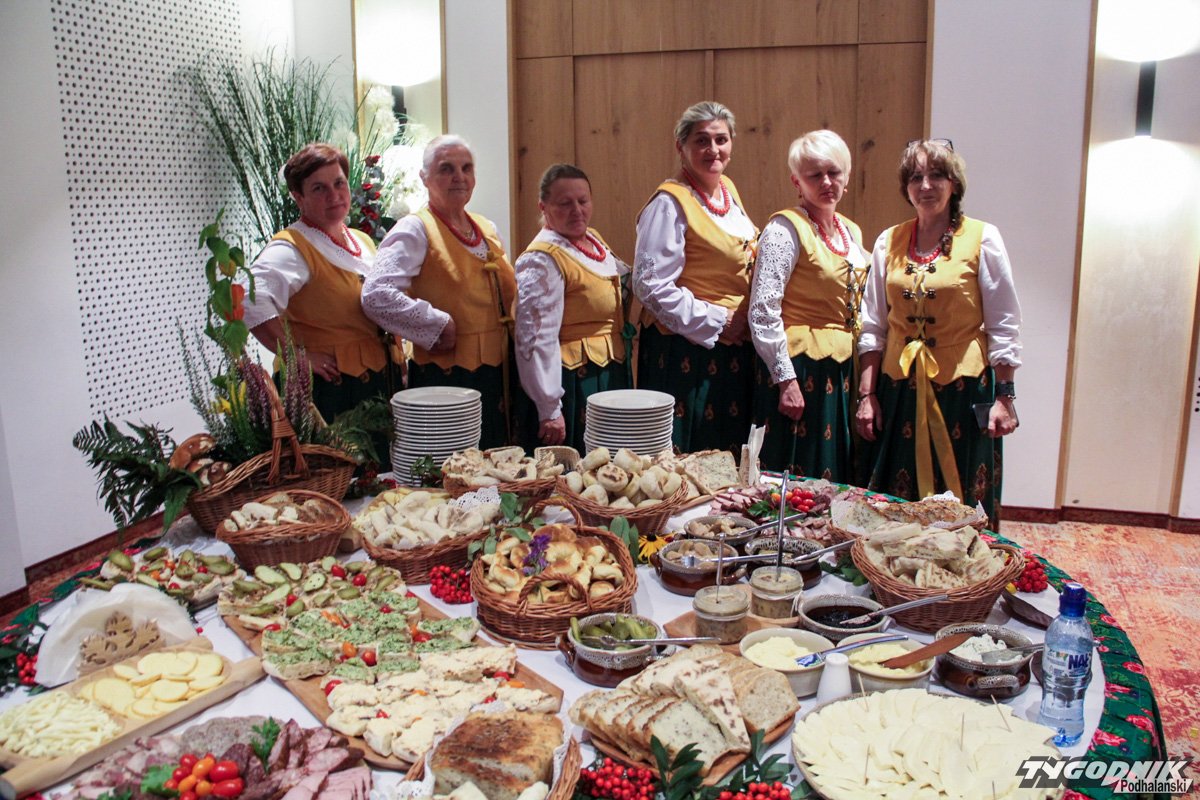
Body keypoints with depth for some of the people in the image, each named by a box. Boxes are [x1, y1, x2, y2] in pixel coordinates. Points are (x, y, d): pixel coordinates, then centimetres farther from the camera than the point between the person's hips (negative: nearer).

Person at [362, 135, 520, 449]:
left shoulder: (487, 229, 14)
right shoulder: (415, 230, -8)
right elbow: (376, 295, -22)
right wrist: (437, 326, -17)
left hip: (496, 377, 7)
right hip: (444, 379, -7)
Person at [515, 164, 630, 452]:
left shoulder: (593, 239, 10)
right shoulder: (542, 260, -17)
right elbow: (537, 338, -22)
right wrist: (549, 410, -22)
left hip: (611, 374, 9)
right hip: (576, 382, -9)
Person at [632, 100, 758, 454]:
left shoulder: (728, 190, 11)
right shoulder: (670, 202, -14)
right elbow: (652, 285, -19)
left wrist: (743, 320, 8)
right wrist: (715, 322, -16)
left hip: (733, 349, 8)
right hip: (684, 349, -8)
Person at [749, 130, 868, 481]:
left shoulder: (852, 232, 13)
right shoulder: (785, 228, -10)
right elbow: (763, 312, -17)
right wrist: (786, 380, -19)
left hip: (843, 372, 8)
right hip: (800, 369, -7)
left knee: (836, 475, 12)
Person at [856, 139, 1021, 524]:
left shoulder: (982, 239, -2)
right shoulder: (889, 242, 7)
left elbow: (1003, 326, -1)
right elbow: (873, 325, 9)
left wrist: (1003, 397, -6)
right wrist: (866, 394, 4)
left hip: (963, 388, -3)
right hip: (900, 387, 3)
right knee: (896, 507, 7)